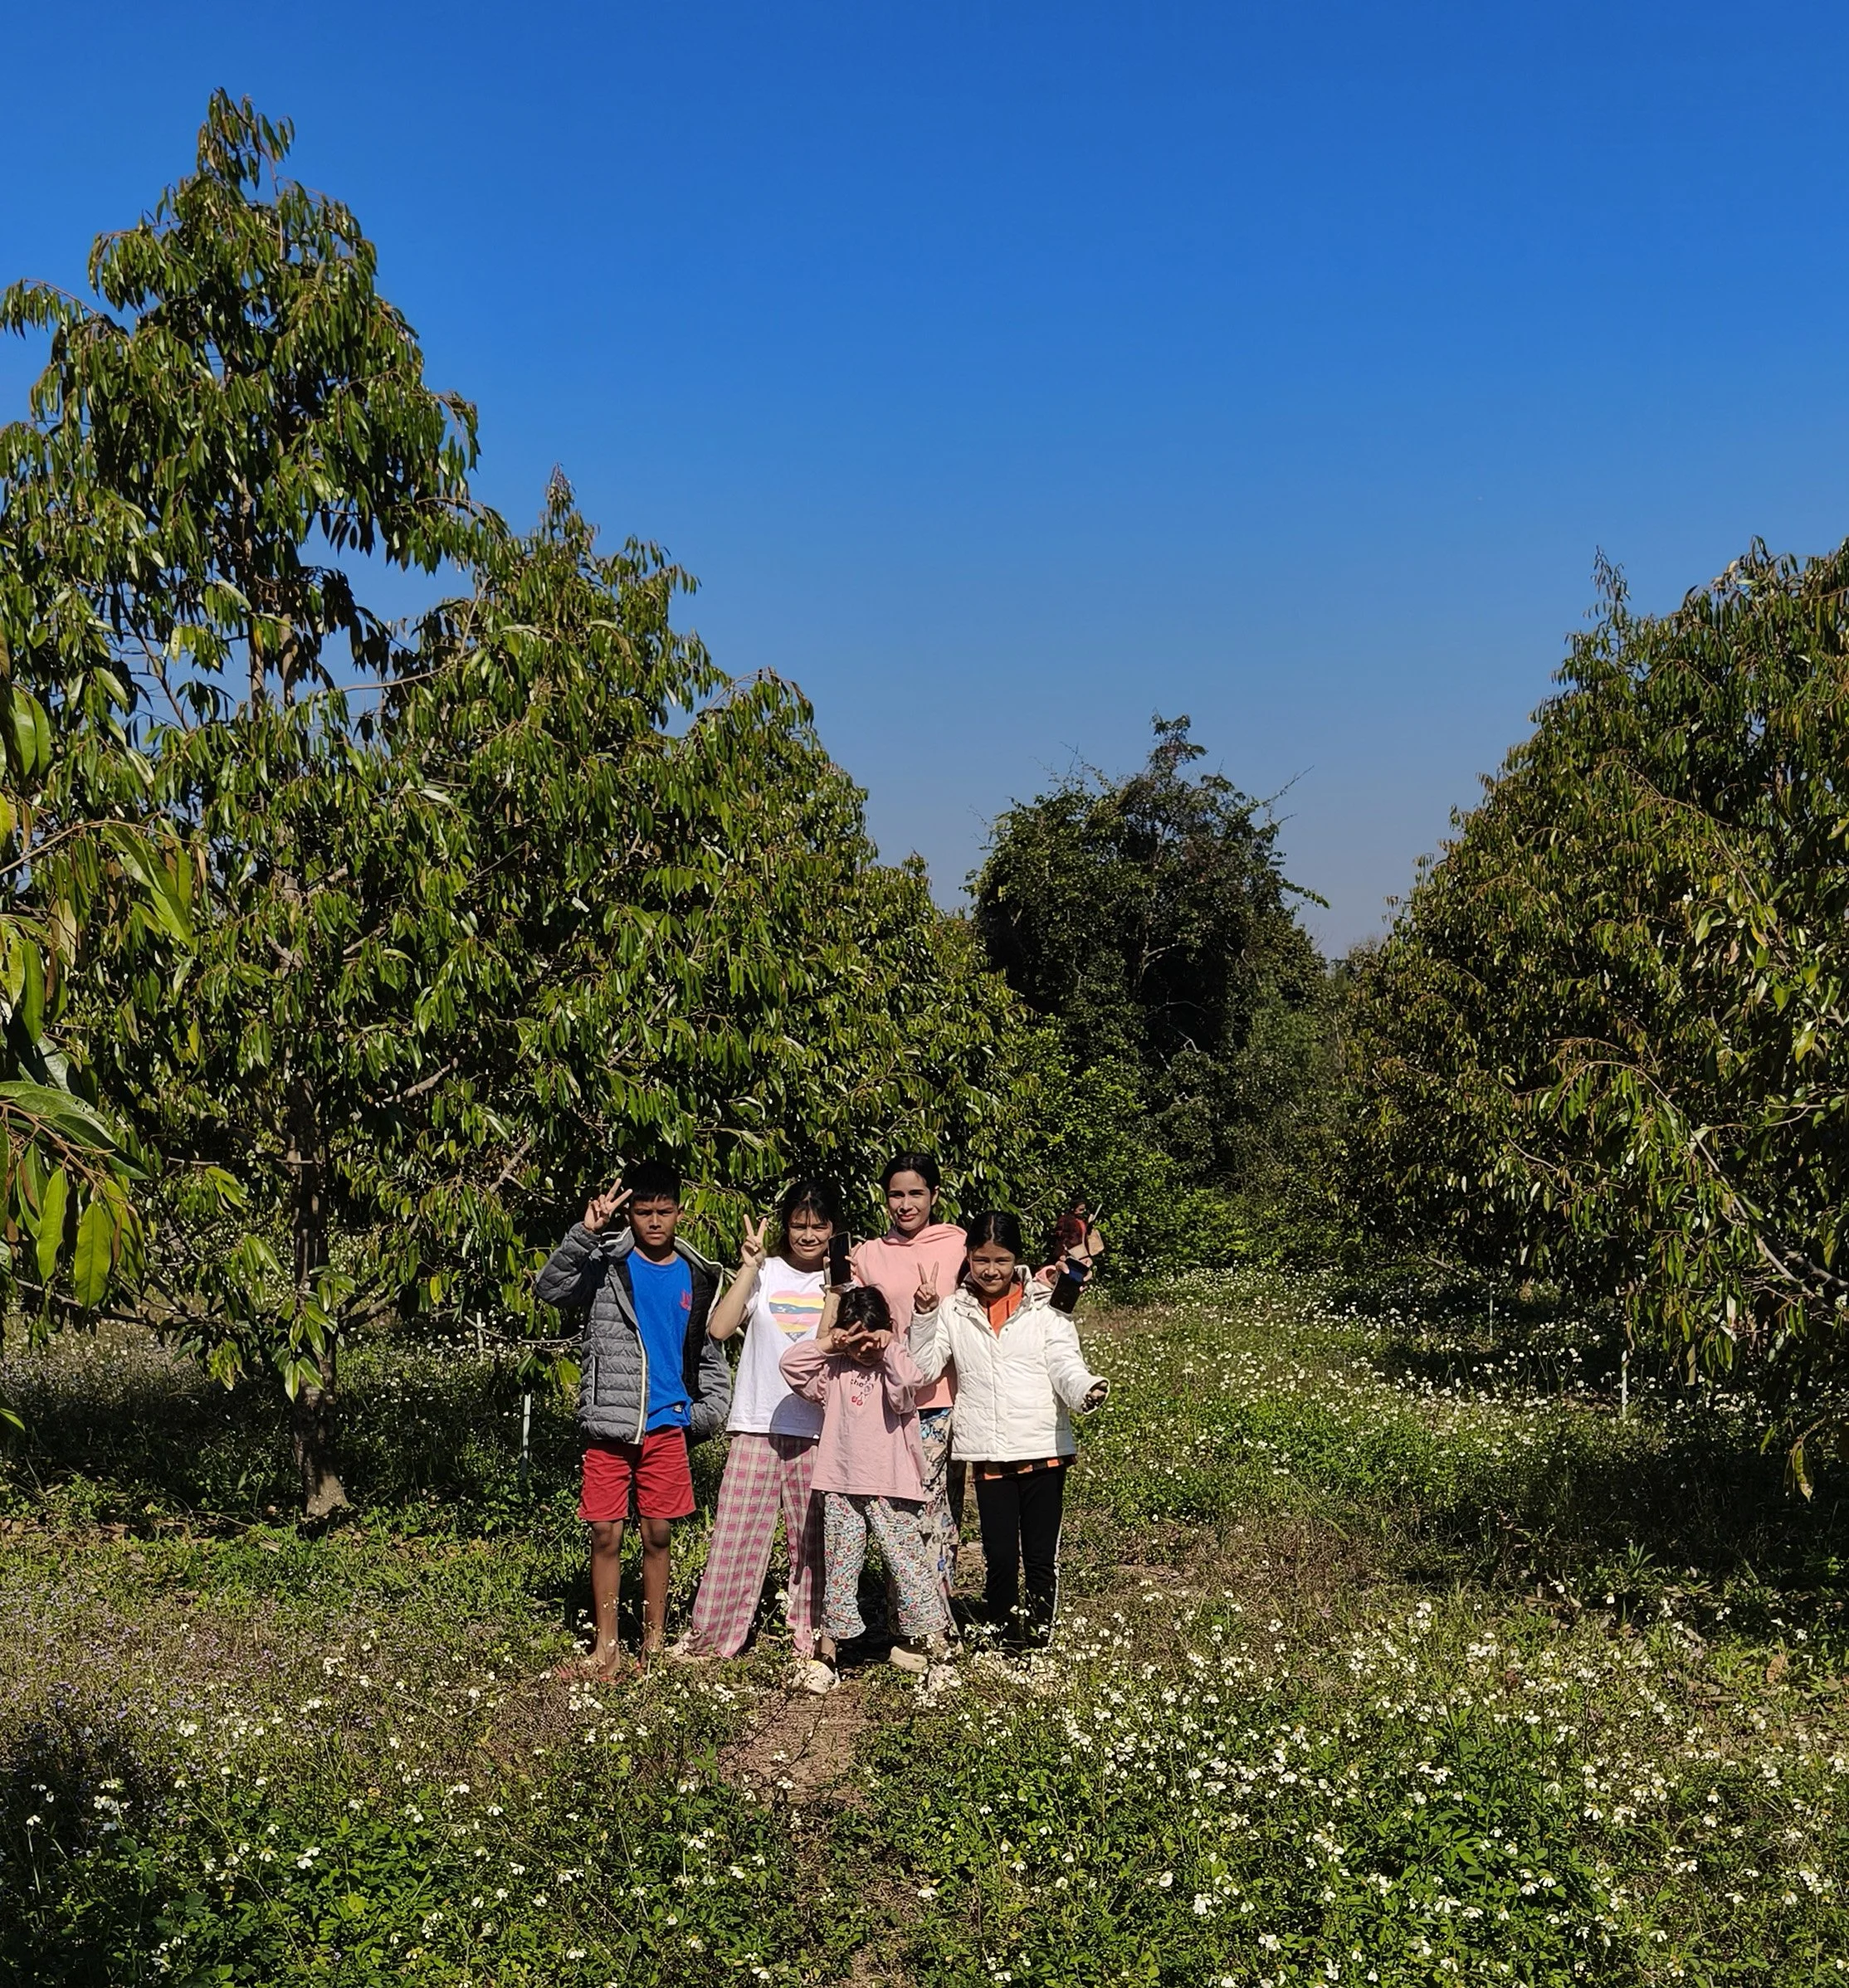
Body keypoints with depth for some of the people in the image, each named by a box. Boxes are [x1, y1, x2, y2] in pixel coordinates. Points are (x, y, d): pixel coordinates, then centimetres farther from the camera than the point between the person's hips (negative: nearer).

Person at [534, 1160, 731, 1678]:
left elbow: (710, 1352, 17)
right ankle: (607, 1646, 10)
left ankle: (654, 1643, 18)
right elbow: (549, 1289, -18)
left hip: (666, 1425, 2)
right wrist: (585, 1233, -27)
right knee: (605, 1534, 0)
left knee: (658, 1535, 8)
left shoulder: (696, 1277, 9)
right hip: (609, 1422, -2)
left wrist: (709, 1412, 5)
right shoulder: (606, 1264, -1)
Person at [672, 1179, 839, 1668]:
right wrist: (749, 1267, -11)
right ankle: (711, 1635, 8)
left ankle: (811, 1636, 17)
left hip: (818, 1430, 1)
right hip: (758, 1425, -1)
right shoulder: (765, 1273, 3)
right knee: (737, 1529, -1)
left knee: (813, 1538, 6)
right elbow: (719, 1328, -9)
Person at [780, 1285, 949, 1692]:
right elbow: (790, 1363, -1)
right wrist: (829, 1343, -6)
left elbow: (904, 1386, -22)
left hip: (891, 1487, -3)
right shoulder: (835, 1371, 9)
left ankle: (929, 1638, 13)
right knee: (840, 1569, 7)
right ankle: (827, 1650, 12)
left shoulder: (894, 1366, 1)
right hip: (842, 1487, 3)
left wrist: (891, 1345, -11)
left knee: (907, 1562, -1)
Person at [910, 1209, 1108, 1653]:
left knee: (1041, 1557, 4)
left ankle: (1038, 1640, 17)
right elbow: (924, 1367, 2)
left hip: (1043, 1449, -1)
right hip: (989, 1453, 1)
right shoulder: (953, 1311, 7)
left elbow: (1065, 1365, -8)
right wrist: (924, 1316, -12)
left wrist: (1086, 1390, -31)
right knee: (1000, 1557, 4)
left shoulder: (1044, 1308, 0)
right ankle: (1005, 1644, 18)